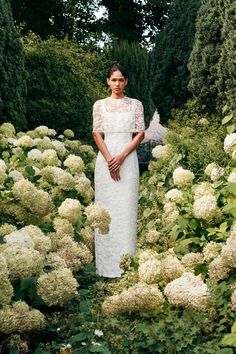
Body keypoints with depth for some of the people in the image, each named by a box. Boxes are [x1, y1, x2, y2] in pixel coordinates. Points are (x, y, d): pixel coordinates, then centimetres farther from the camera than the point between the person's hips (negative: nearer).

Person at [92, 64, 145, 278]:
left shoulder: (135, 104, 9)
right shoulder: (100, 105, 8)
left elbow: (140, 134, 2)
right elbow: (97, 134, 1)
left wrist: (121, 157, -11)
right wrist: (109, 159, -12)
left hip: (128, 159, 0)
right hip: (106, 159, 0)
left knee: (126, 208, -2)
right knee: (106, 207, 1)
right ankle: (107, 264, 8)